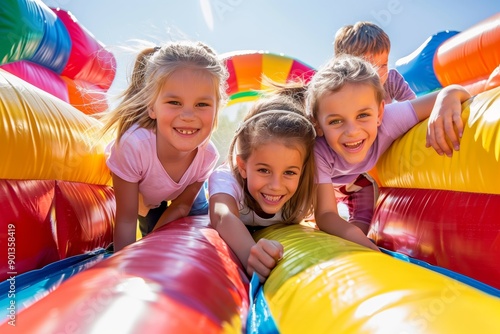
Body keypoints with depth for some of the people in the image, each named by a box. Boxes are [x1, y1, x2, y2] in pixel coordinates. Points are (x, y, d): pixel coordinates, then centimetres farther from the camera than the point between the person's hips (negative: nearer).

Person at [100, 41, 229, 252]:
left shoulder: (208, 154, -36)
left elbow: (182, 205, -18)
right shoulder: (132, 145, -47)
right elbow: (126, 221, -35)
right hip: (139, 193, -2)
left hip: (182, 192, 2)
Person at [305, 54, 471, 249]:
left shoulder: (387, 119, -39)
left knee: (361, 223, -11)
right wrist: (360, 240, -57)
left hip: (363, 178, 1)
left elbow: (455, 92, -33)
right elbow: (325, 214, -38)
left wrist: (448, 96, -58)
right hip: (318, 187, -1)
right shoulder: (317, 151, -44)